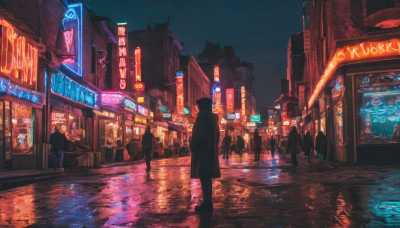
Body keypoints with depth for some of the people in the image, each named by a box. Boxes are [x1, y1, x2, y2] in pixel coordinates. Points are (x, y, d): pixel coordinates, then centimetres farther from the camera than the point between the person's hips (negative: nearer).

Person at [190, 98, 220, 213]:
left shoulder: (202, 117, -13)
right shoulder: (213, 118, 14)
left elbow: (198, 135, -19)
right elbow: (217, 136, 19)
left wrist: (192, 146, -7)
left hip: (202, 152, -9)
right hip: (212, 152, 9)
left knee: (204, 178, -6)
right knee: (207, 178, 14)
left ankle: (206, 204, -3)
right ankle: (208, 203, 20)